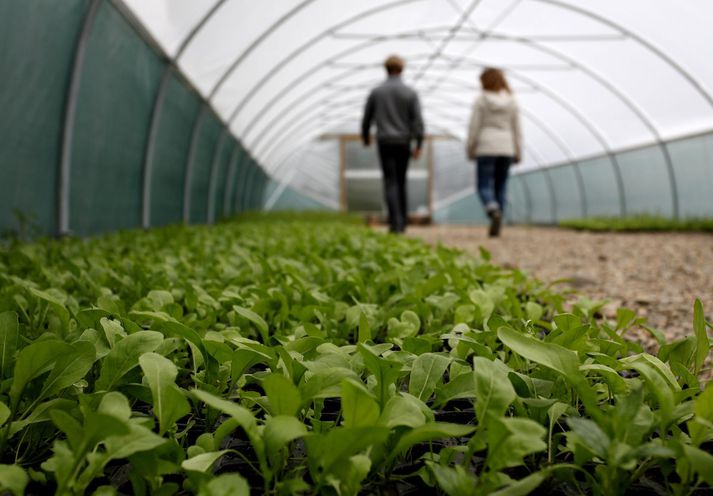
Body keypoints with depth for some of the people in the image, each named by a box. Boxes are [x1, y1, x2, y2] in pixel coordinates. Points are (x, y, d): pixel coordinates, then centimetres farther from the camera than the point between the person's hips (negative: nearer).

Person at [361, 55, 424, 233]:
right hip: (403, 142, 1)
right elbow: (418, 120, -7)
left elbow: (367, 117, 9)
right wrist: (418, 146, -6)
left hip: (385, 142, -1)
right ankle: (403, 221, 17)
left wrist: (365, 136, 26)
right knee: (401, 181, 14)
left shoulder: (376, 91, 1)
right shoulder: (410, 93, 0)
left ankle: (395, 222, -16)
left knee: (391, 183, -4)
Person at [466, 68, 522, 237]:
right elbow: (516, 129, 7)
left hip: (486, 149, -3)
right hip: (506, 149, 3)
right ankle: (496, 227, 8)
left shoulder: (481, 100, -2)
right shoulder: (511, 101, 7)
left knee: (484, 186, 0)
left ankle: (494, 211, -29)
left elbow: (474, 127, -4)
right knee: (500, 188, 9)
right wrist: (518, 153, 11)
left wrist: (470, 150, 3)